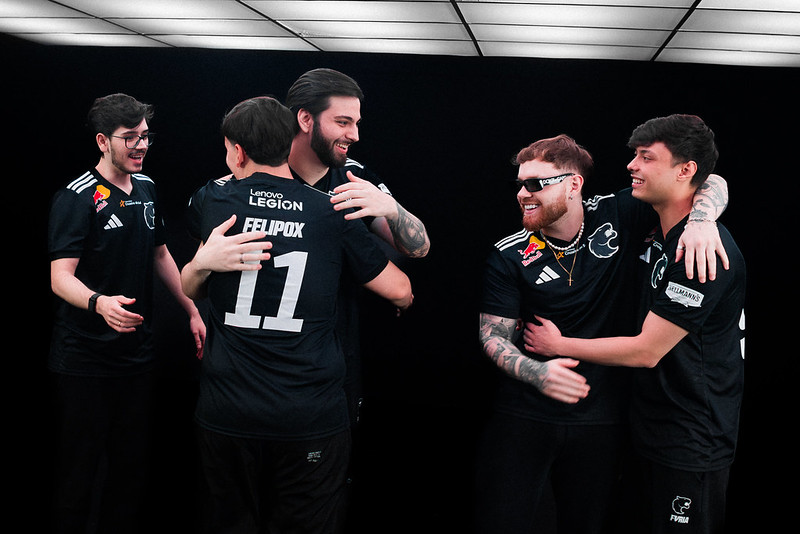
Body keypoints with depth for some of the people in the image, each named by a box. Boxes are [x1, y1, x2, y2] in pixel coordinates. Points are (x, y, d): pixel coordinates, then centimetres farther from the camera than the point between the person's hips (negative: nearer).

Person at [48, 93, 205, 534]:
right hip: (84, 360, -6)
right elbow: (60, 276, -21)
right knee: (79, 469, 2)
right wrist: (99, 303, -40)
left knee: (132, 464, 13)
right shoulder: (76, 198, -13)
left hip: (137, 350, 7)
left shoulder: (145, 188, 10)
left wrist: (192, 310, 16)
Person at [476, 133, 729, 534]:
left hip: (600, 419, 1)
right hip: (523, 415, 0)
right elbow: (493, 335, -3)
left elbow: (709, 183, 0)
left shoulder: (616, 218, -3)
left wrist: (701, 218, -24)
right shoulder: (509, 256, -4)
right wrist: (536, 372, -23)